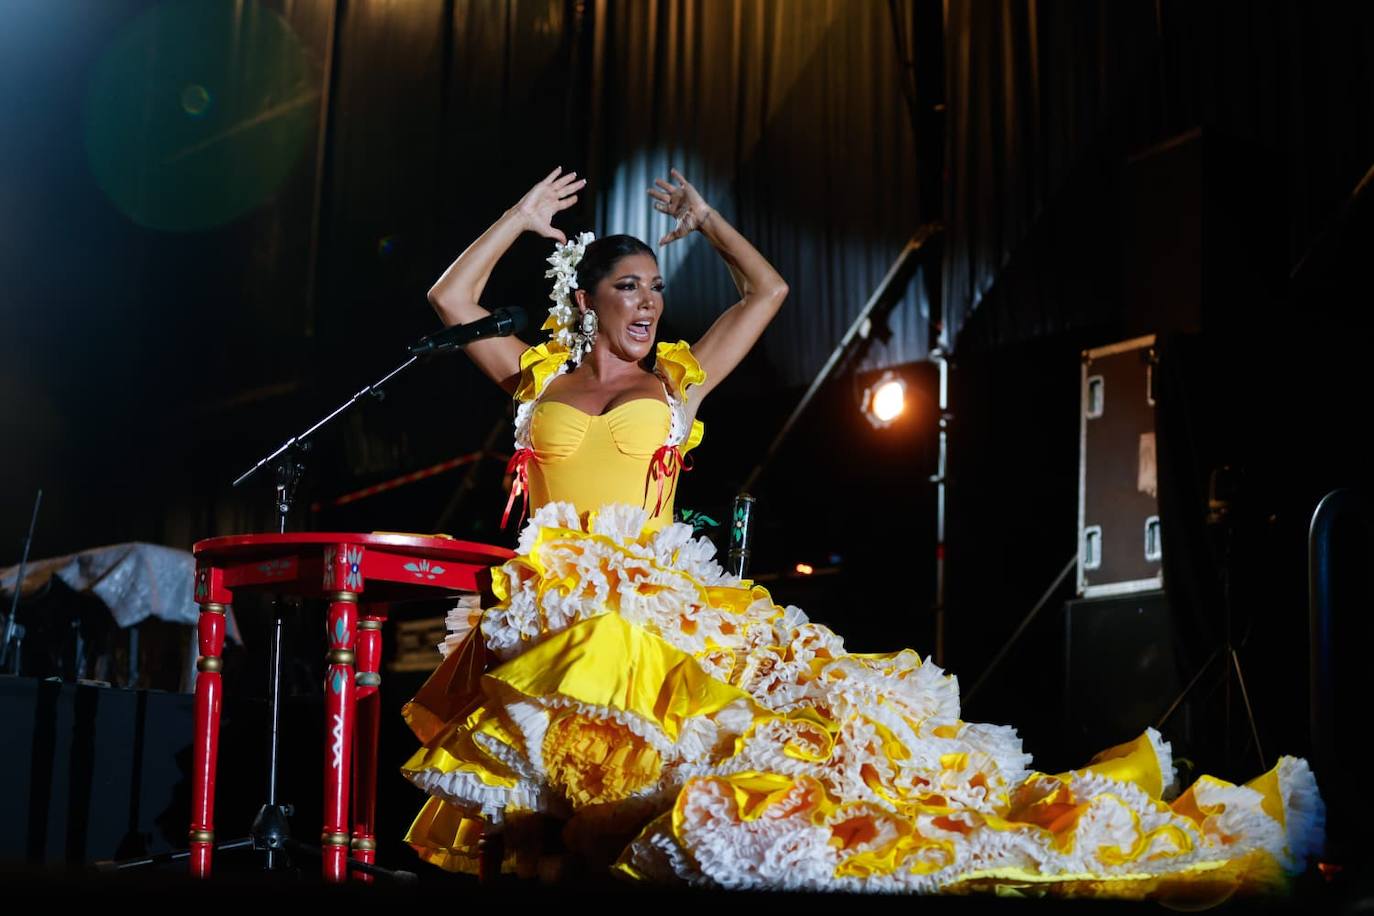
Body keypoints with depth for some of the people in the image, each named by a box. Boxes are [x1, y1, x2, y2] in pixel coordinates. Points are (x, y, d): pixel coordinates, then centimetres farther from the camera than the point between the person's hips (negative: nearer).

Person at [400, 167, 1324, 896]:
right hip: (553, 606, -1)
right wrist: (524, 217, 19)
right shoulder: (539, 380, 18)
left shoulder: (677, 382, 18)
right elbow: (451, 297, 15)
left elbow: (768, 290, 22)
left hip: (659, 598, 1)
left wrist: (706, 219, 31)